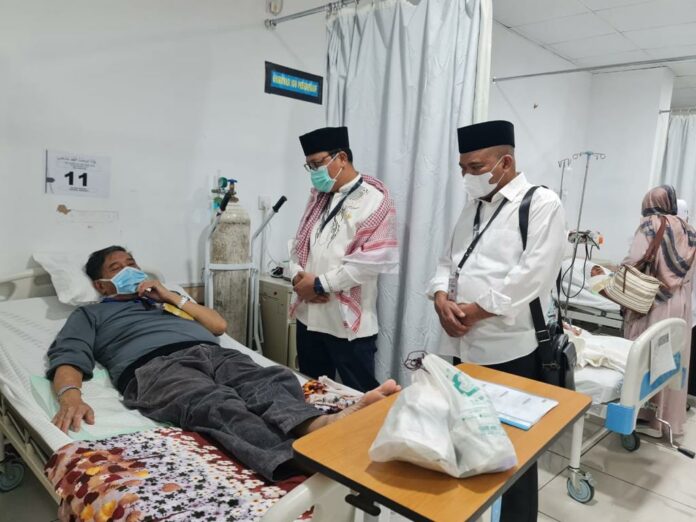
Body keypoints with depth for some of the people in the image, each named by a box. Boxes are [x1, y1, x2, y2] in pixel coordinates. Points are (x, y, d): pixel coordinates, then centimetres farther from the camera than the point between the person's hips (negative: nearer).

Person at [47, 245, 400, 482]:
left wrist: (172, 297, 21)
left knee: (268, 382, -30)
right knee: (219, 408, -38)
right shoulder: (90, 314, 32)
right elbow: (68, 360, 11)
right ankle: (302, 460, -65)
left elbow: (219, 325, 30)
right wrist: (71, 395, -14)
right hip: (155, 366, -5)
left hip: (212, 353, 6)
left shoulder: (161, 300, 41)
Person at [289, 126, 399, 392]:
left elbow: (373, 258, -19)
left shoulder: (374, 199, -9)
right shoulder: (318, 197, 13)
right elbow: (298, 243, 14)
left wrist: (320, 283, -16)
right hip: (309, 316, 7)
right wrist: (298, 276, -7)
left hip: (349, 322, -7)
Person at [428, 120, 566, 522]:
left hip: (510, 352, -6)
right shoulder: (474, 206, 14)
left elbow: (530, 278, -18)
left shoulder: (542, 205, -9)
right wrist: (442, 298, -6)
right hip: (462, 347, 7)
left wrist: (472, 311, -15)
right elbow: (449, 260, 14)